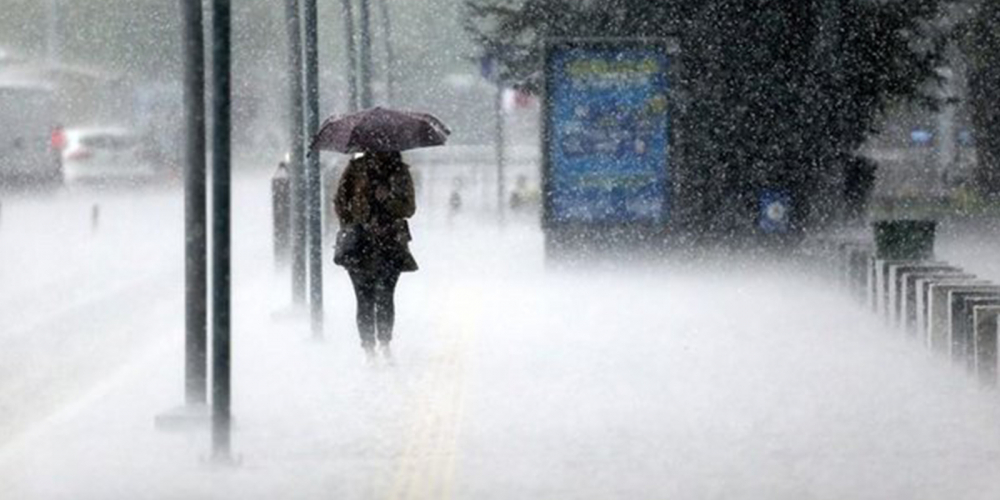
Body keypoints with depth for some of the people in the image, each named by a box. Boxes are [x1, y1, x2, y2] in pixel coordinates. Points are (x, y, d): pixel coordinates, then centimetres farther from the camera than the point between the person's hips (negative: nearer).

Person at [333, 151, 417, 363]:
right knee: (365, 299, -5)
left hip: (390, 243, 1)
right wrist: (350, 226, -4)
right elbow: (340, 201, 8)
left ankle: (384, 344, 10)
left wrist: (388, 200, -14)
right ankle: (369, 349, 2)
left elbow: (409, 208, 4)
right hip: (360, 244, -1)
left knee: (385, 296, -6)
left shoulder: (400, 172, 7)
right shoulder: (356, 169, 5)